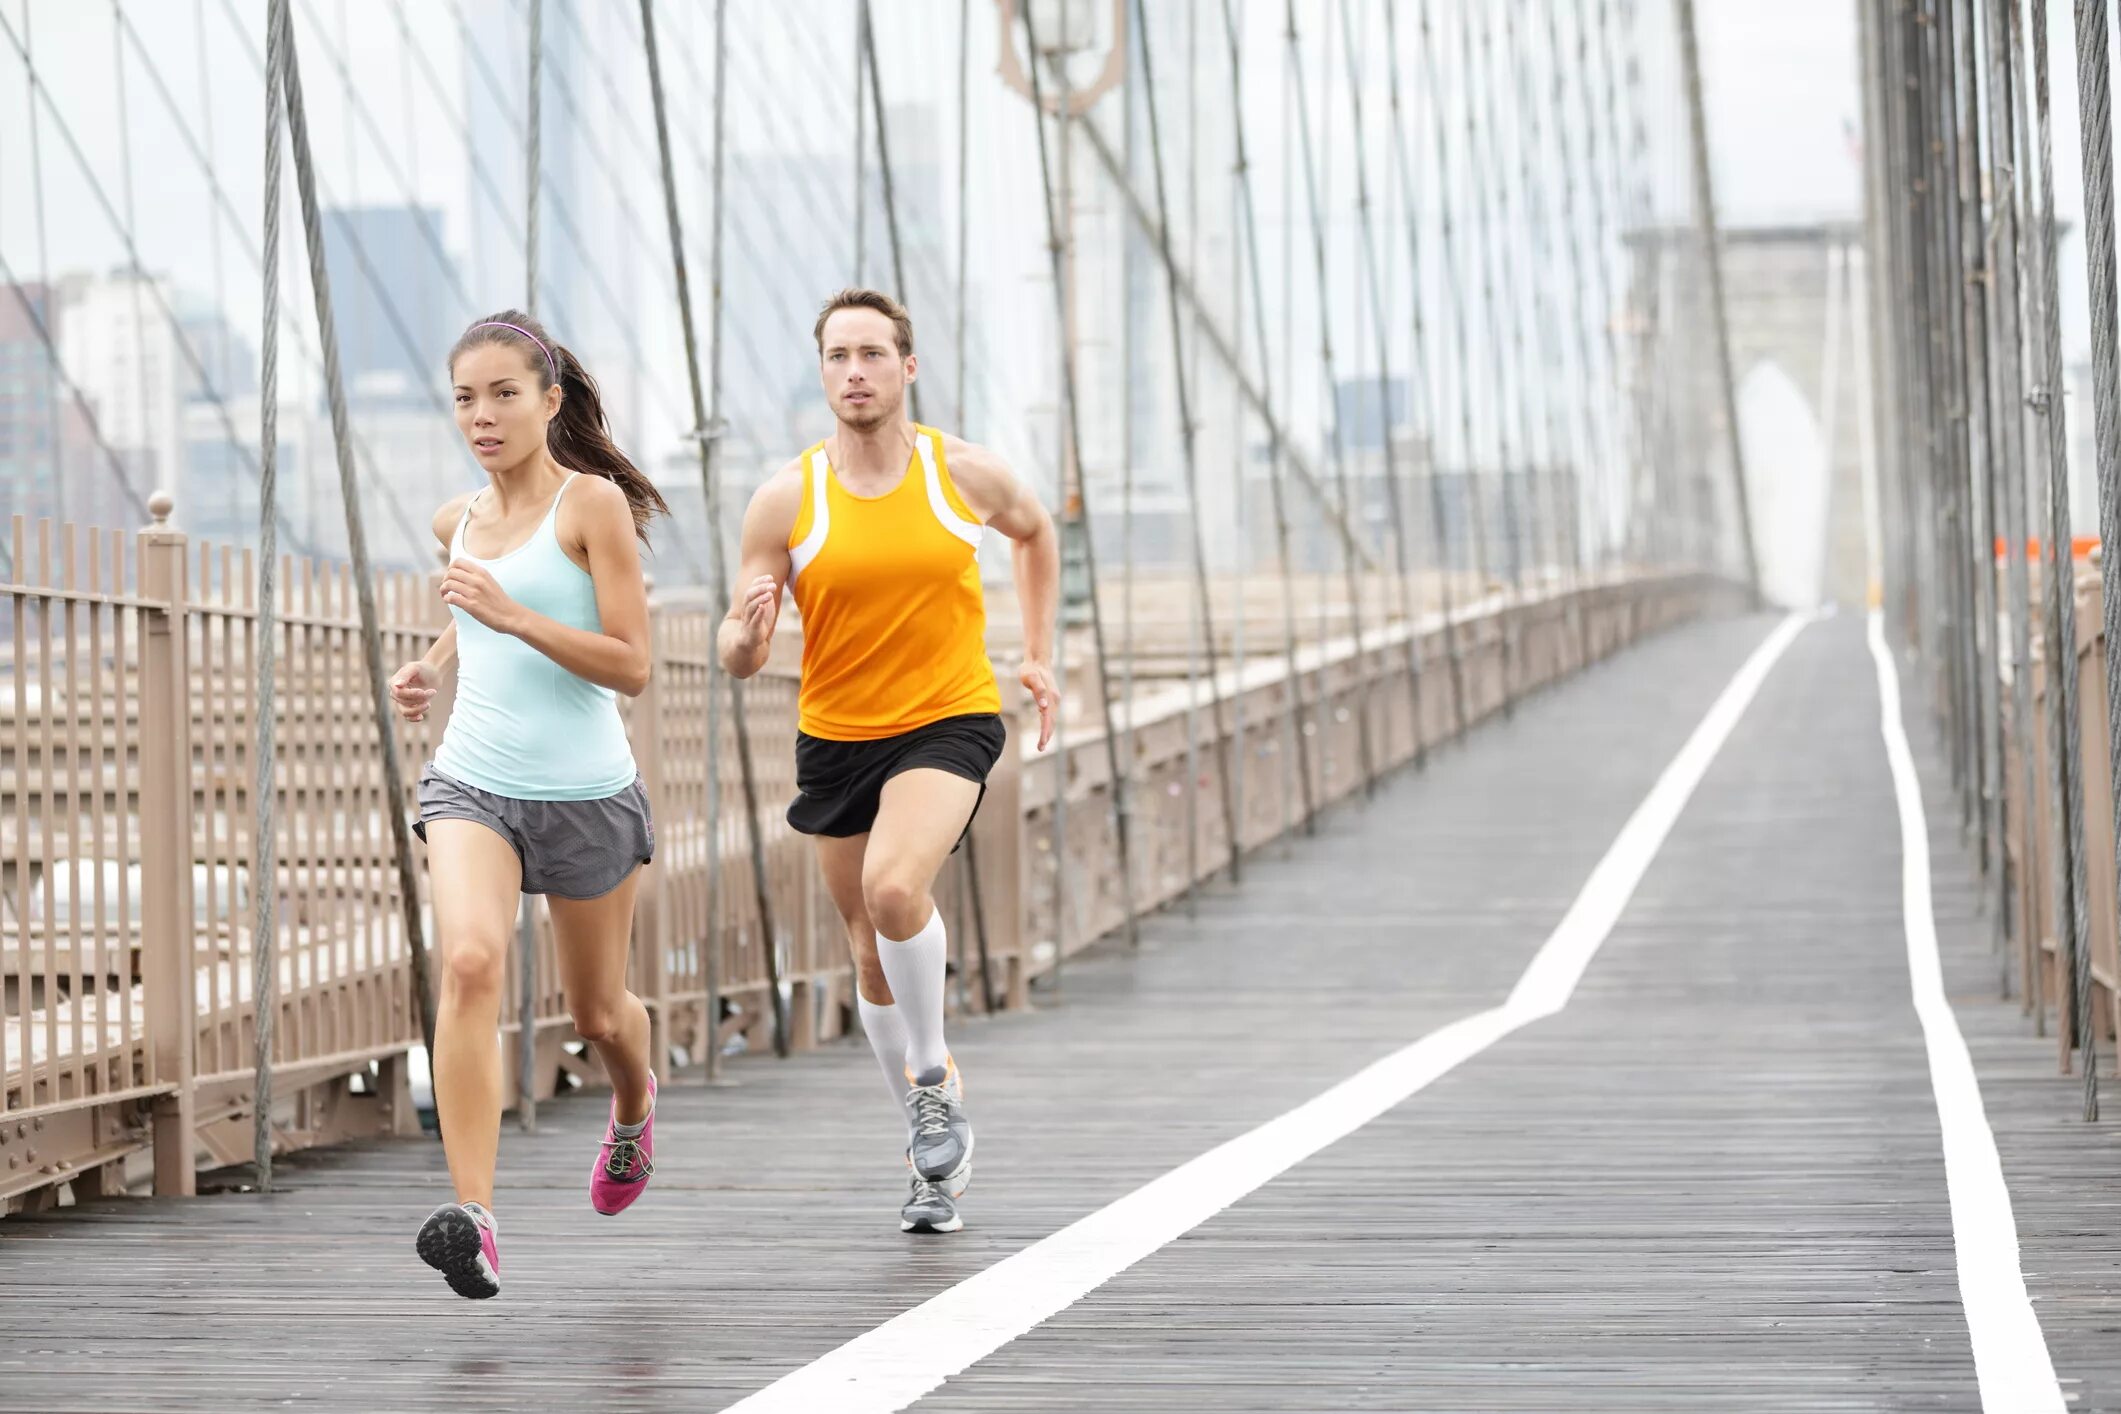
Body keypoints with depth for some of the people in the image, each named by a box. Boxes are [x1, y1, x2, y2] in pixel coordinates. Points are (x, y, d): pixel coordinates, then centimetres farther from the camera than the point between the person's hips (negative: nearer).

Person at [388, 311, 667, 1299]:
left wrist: (512, 615, -24)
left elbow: (631, 666, -14)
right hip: (472, 782, 3)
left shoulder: (593, 503, -9)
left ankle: (634, 1103, 54)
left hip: (587, 792, -3)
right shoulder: (458, 520, 7)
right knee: (470, 959, -25)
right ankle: (472, 1219, -32)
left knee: (597, 1012, 14)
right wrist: (432, 665, 11)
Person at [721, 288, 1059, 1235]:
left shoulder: (964, 474, -5)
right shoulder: (785, 501, -6)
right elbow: (737, 657, -6)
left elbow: (1034, 531, 19)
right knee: (874, 957, 10)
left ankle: (934, 1078, -6)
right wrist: (747, 633, -29)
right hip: (835, 739, 3)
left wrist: (1038, 654, 15)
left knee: (894, 888, -29)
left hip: (949, 722, -3)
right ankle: (935, 1151, 27)